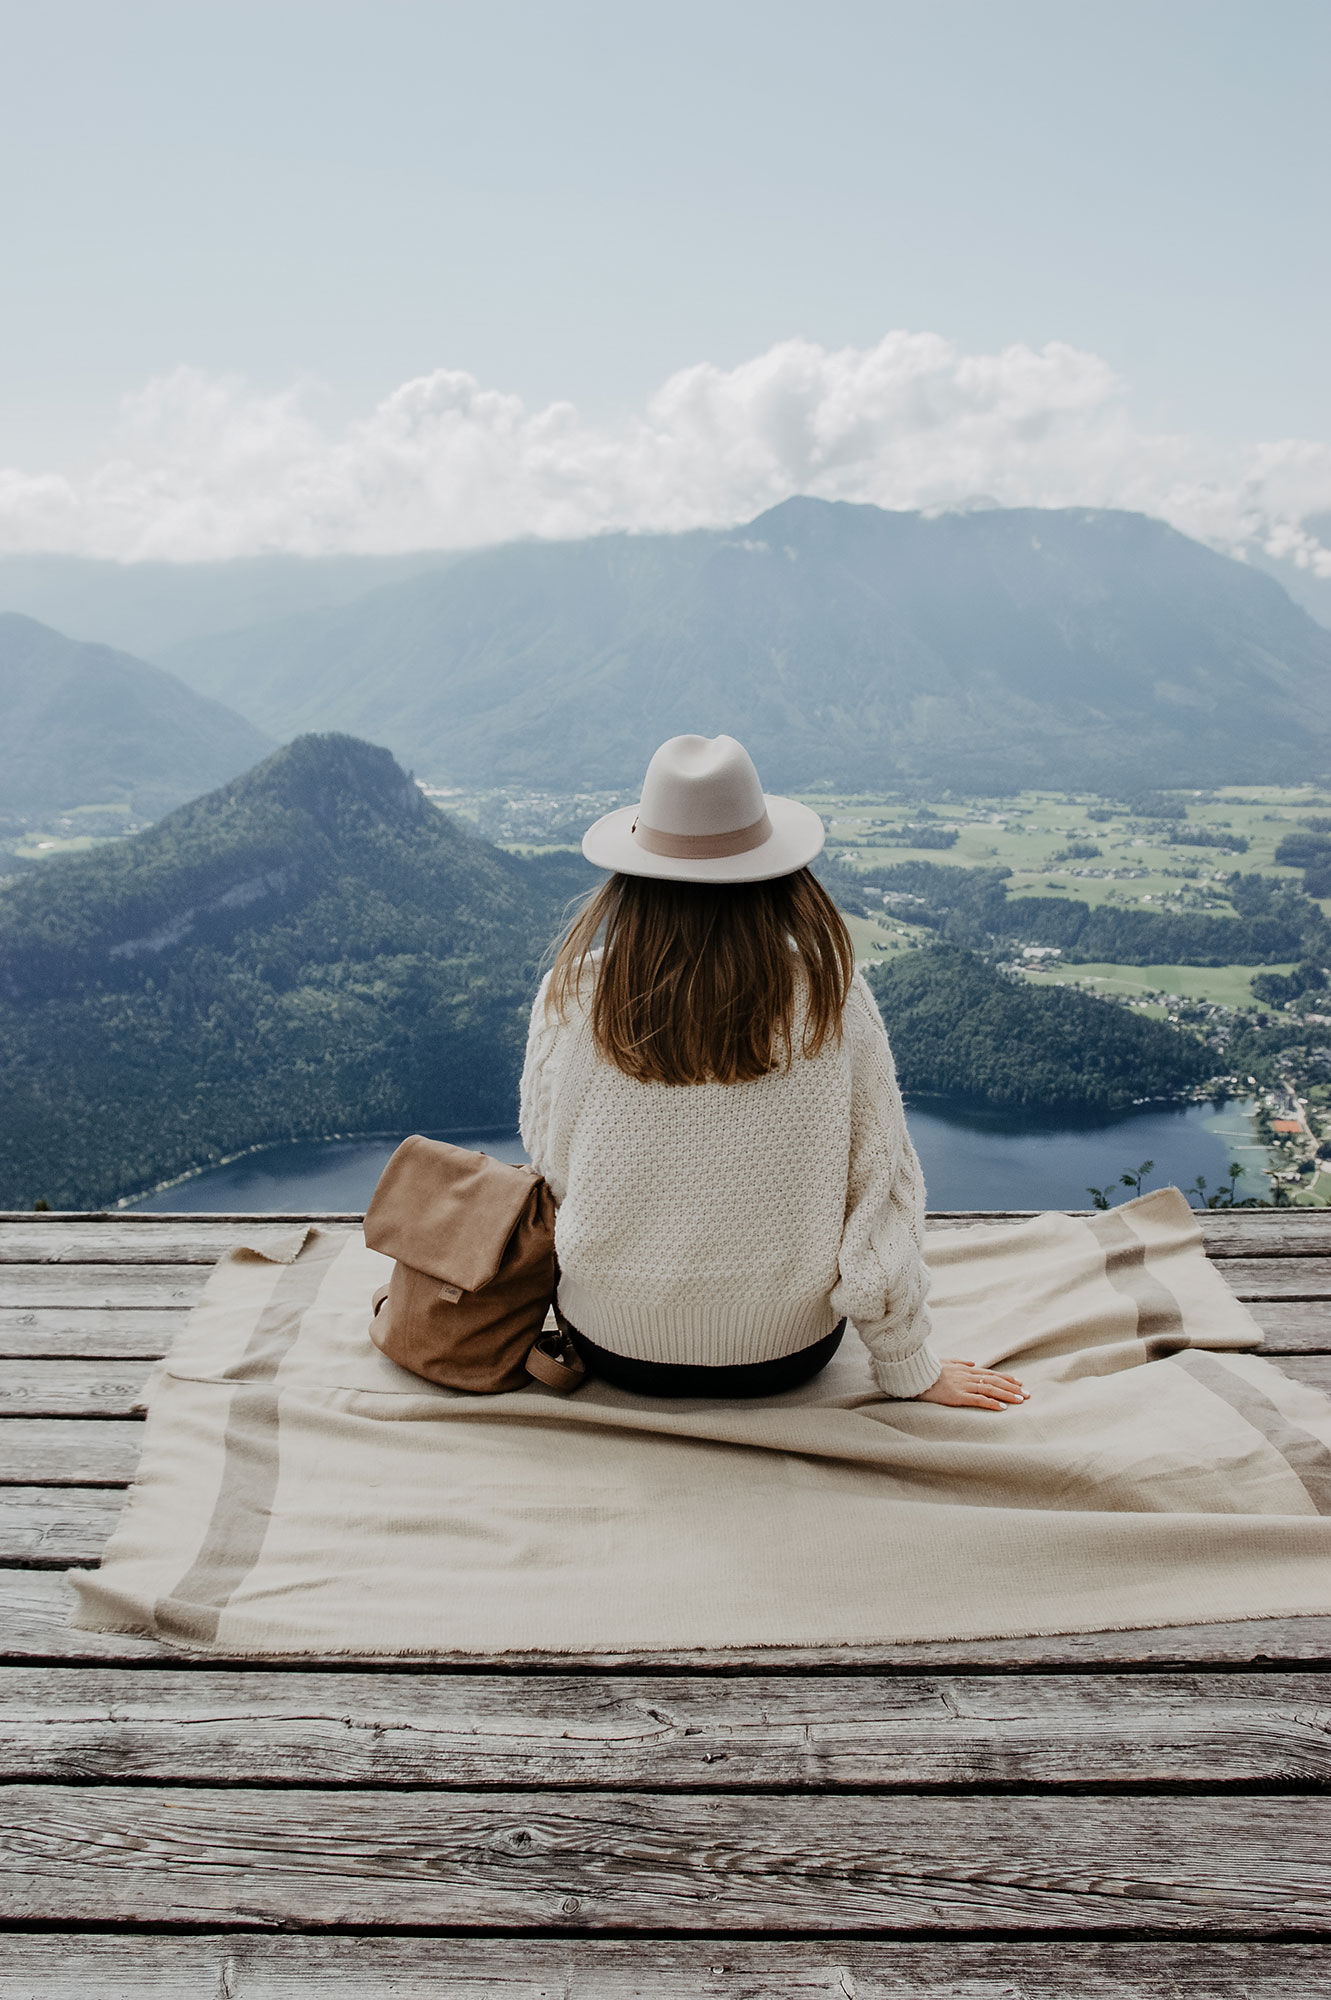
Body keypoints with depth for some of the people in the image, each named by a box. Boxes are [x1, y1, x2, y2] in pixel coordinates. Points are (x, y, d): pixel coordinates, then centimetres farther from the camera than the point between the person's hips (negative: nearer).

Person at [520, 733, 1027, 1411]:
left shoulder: (574, 994, -18)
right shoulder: (834, 998, -18)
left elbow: (549, 1160, -2)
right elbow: (878, 1185, -11)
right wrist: (910, 1365, 3)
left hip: (612, 1350, 0)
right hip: (786, 1356, 0)